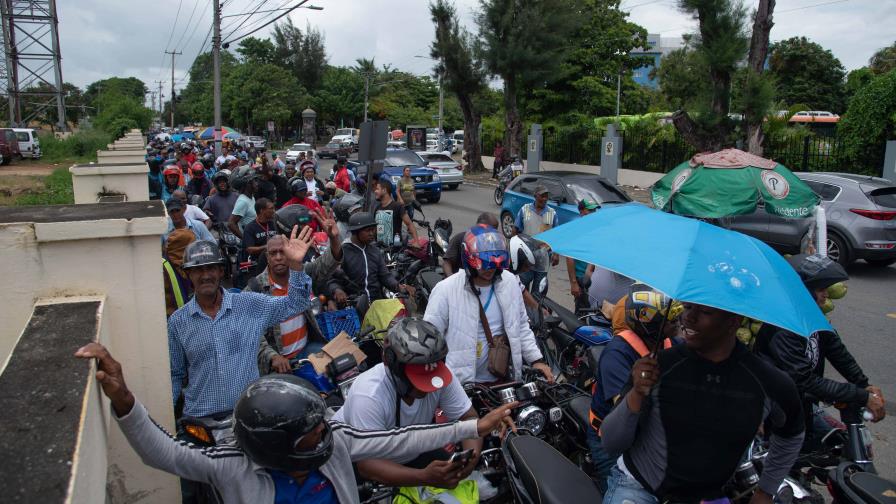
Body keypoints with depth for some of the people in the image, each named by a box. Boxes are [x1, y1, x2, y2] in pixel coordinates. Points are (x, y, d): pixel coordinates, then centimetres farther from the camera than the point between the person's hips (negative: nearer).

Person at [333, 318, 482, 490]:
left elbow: (468, 417, -14)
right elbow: (367, 464, -37)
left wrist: (471, 455, -35)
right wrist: (425, 477, -50)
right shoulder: (368, 396, -37)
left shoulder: (440, 374, -23)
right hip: (356, 462, -4)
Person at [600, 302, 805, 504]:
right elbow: (611, 443, -14)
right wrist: (635, 395, -29)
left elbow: (791, 436, 13)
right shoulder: (658, 367, -16)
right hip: (638, 486, -2)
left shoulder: (768, 383, -10)